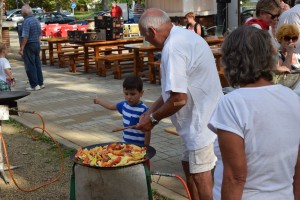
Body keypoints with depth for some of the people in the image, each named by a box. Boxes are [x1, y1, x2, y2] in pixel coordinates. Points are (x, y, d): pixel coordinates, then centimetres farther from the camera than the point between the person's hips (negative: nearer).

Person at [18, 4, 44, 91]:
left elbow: (25, 37, -23)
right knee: (37, 64, 13)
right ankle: (40, 83, 18)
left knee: (30, 66, -2)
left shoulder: (26, 21, -17)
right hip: (37, 45, 8)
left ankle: (34, 85, -1)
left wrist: (21, 48, -21)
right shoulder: (36, 20, 10)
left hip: (29, 46, -8)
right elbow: (40, 34, 17)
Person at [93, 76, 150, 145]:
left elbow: (147, 130, -14)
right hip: (125, 144, 7)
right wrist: (98, 100, 37)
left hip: (139, 145, -7)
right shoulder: (124, 105, 3)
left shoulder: (144, 110, -18)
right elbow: (111, 106, 23)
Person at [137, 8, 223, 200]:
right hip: (203, 118, 10)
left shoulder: (173, 47, -23)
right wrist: (151, 110, 14)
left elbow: (178, 99, -26)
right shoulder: (185, 36, 9)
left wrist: (153, 118, -10)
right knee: (189, 166, 20)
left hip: (201, 122, -10)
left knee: (200, 175, 2)